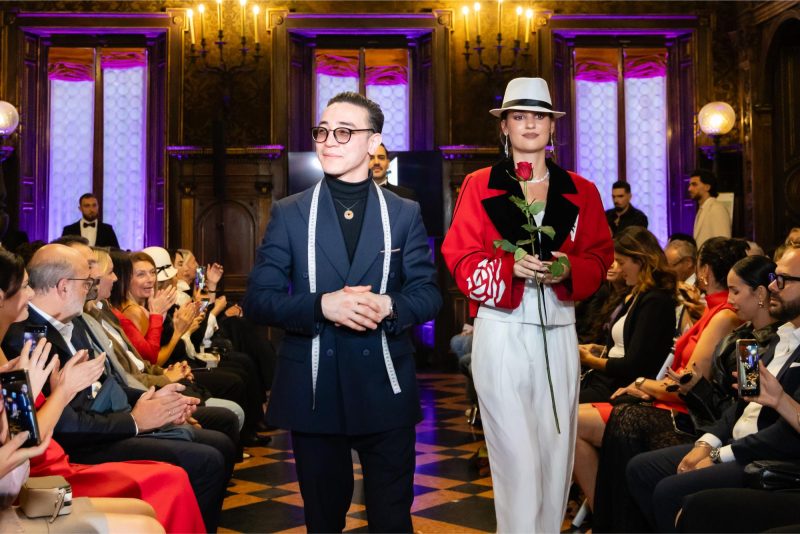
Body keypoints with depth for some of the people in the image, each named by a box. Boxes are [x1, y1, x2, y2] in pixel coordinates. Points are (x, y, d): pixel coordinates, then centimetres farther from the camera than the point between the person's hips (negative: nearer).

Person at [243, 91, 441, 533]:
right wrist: (321, 304, -20)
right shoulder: (288, 214, 2)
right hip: (312, 391, 0)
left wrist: (389, 306, -19)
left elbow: (428, 293, 3)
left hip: (385, 389, 0)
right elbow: (257, 300, -2)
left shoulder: (404, 214, 5)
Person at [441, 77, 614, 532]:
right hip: (502, 331, -3)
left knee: (557, 451, 8)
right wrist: (510, 267, -19)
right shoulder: (479, 186, 2)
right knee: (517, 454, -4)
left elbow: (600, 257, 10)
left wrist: (568, 271, -11)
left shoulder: (580, 192, 10)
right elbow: (461, 259, -3)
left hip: (559, 331, 3)